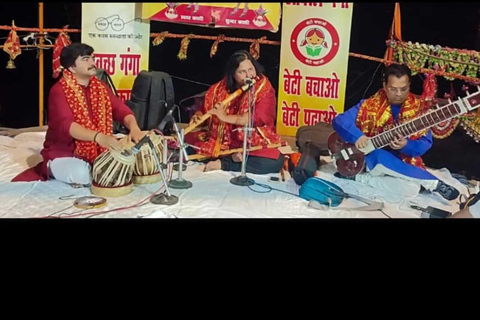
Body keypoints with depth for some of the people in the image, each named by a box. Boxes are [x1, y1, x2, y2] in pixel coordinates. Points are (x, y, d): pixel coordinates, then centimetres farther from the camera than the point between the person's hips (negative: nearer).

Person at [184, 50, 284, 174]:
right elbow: (205, 111, 10)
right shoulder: (220, 88, 2)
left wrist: (226, 117, -25)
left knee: (275, 161, -34)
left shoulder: (264, 88, -7)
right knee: (187, 140, -9)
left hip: (254, 145, -3)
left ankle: (223, 164, -20)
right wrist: (198, 116, -14)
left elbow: (260, 117, -21)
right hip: (222, 143, 3)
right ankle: (231, 158, -13)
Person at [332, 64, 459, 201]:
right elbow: (339, 121, -9)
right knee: (381, 157, -38)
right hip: (370, 159, 0)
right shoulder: (370, 105, -5)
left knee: (412, 188, -32)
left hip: (403, 163, 1)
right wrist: (357, 136, -28)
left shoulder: (417, 109, -2)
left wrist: (406, 145, -27)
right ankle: (433, 183, -21)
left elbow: (425, 142, -5)